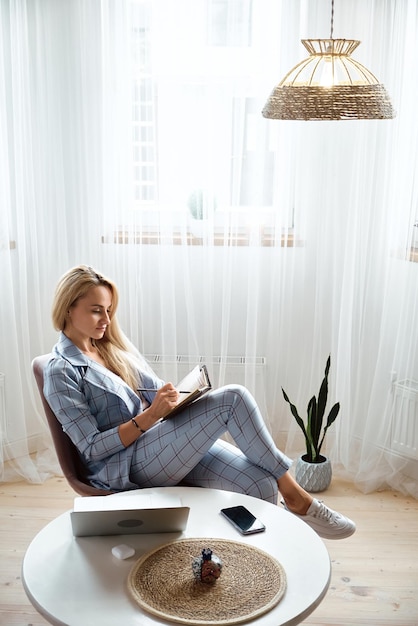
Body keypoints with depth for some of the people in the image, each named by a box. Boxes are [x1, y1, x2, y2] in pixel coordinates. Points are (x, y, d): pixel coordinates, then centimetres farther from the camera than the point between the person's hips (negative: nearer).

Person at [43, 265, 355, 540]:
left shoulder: (116, 344, 16)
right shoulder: (61, 372, -4)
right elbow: (91, 448, -10)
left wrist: (176, 399, -5)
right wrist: (147, 418, -21)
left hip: (169, 442, 7)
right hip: (128, 464, -7)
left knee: (262, 485, -18)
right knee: (233, 397, -22)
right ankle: (294, 495, -11)